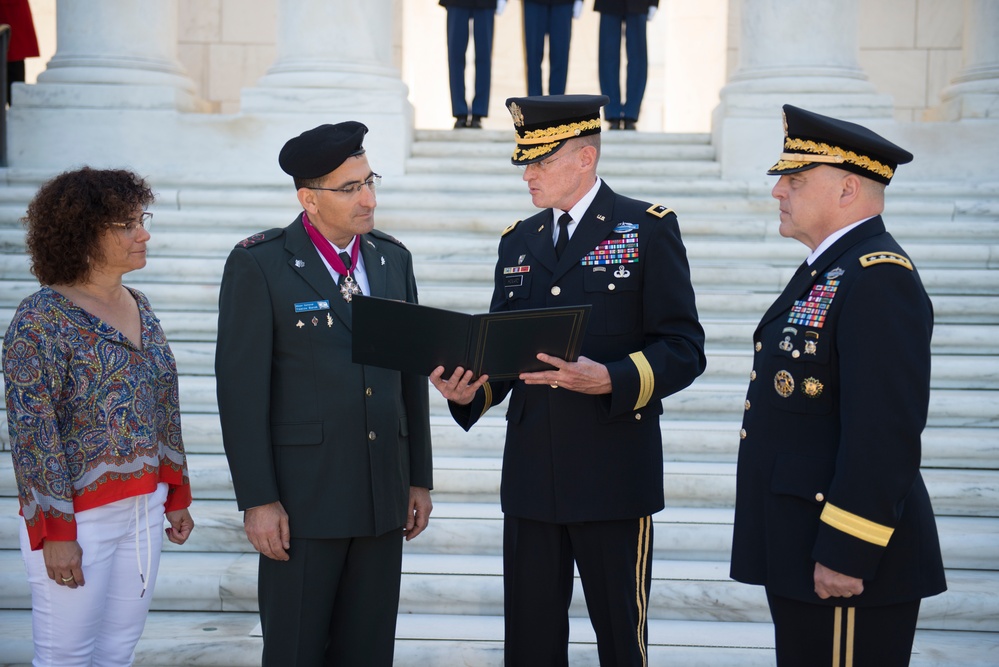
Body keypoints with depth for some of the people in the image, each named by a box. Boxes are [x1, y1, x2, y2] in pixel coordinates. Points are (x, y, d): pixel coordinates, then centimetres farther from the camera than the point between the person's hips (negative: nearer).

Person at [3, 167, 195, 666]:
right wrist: (55, 531, -17)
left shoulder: (138, 308, 9)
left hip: (143, 509, 6)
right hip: (79, 515, -6)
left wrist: (176, 497, 15)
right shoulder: (41, 318, -12)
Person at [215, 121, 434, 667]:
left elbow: (412, 376, 13)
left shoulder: (393, 259, 10)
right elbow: (241, 388, -9)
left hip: (383, 495, 5)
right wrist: (257, 499, -13)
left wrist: (419, 479, 12)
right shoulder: (258, 264, -7)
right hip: (303, 497, -5)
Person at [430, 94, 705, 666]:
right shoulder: (518, 242, 14)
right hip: (531, 475, 5)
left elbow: (684, 349, -7)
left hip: (614, 476, -4)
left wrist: (609, 381, -23)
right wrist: (471, 389, -4)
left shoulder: (648, 228, -2)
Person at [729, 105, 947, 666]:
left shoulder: (879, 277, -17)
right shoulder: (827, 271, 16)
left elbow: (885, 434, -25)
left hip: (846, 562, -10)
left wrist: (846, 555, -24)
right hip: (797, 546, 10)